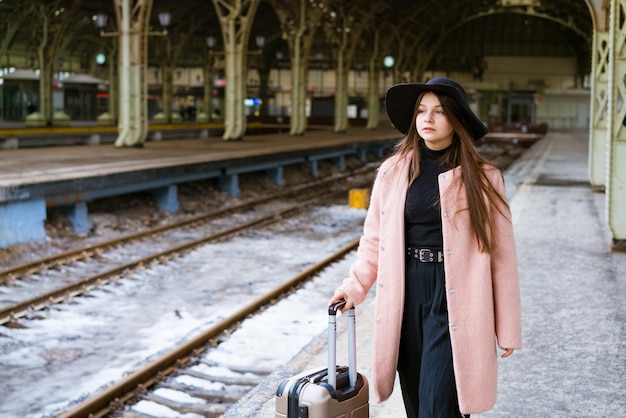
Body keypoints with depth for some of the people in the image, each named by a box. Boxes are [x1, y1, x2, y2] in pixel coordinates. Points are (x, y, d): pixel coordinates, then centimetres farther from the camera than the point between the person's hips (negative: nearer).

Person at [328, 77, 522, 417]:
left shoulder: (482, 179, -4)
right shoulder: (393, 172, 4)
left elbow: (501, 254, -3)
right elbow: (375, 239, 11)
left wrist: (507, 328, -2)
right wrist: (355, 286, 0)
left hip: (454, 301, -3)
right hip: (405, 297, 3)